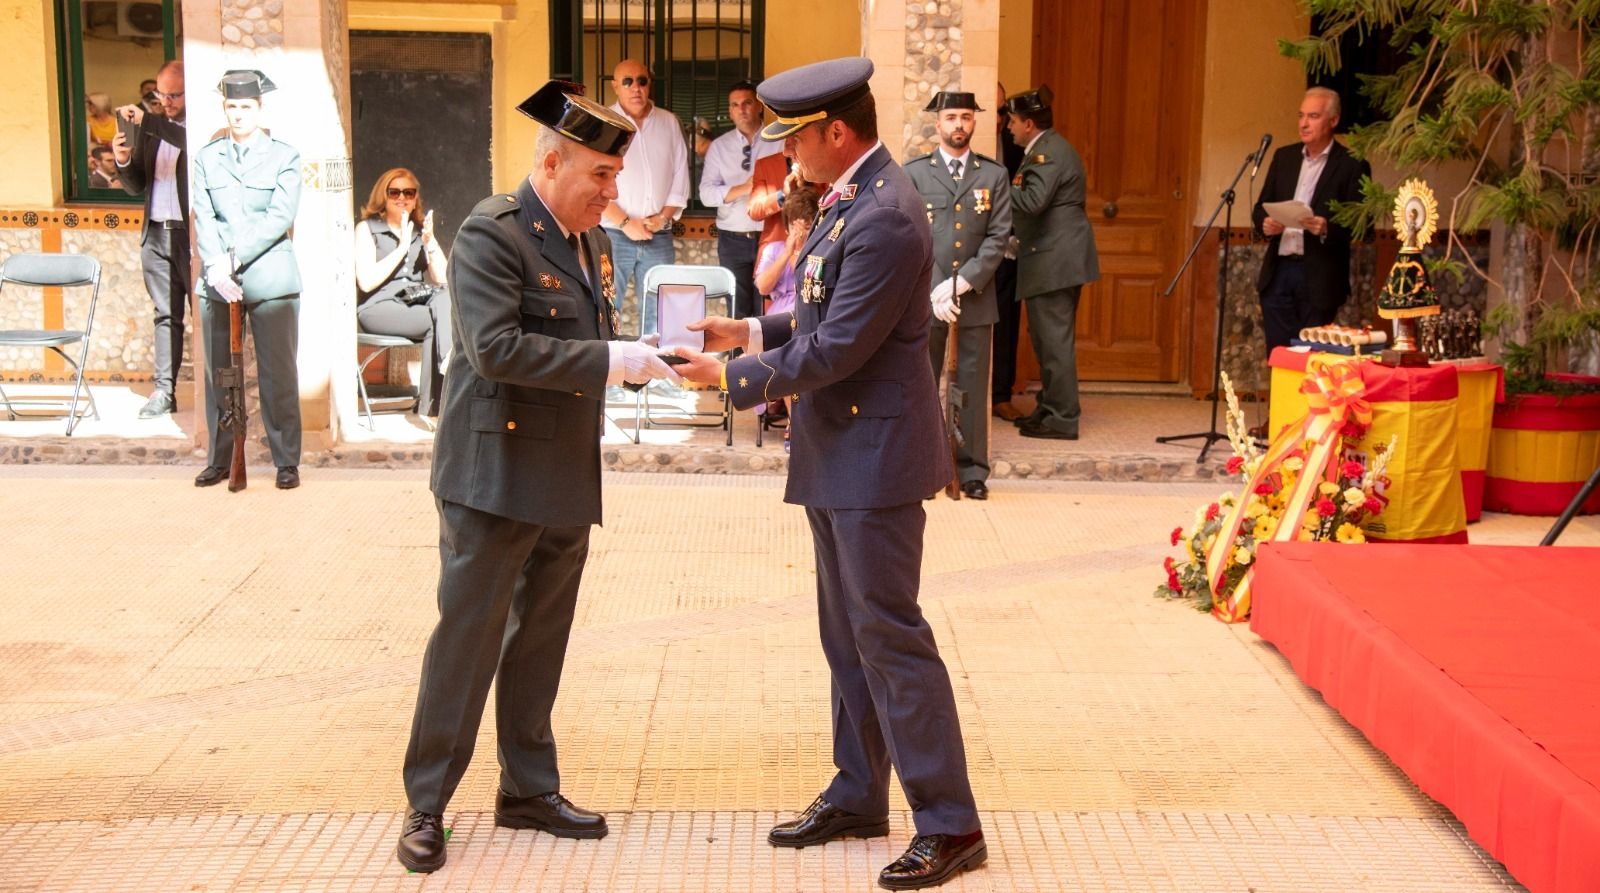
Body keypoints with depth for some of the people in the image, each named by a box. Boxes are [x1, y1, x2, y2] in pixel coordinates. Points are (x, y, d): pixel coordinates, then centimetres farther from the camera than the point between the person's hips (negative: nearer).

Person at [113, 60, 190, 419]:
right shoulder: (153, 127, 13)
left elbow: (192, 144, -29)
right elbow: (136, 186, 15)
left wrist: (147, 121, -28)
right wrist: (123, 161, -5)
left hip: (190, 233, -6)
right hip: (156, 234, 6)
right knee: (166, 315, 9)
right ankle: (164, 391, 12)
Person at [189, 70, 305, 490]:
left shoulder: (284, 156, 4)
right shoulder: (206, 157, 12)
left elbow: (280, 217, -7)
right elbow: (203, 218, 2)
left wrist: (235, 257, -15)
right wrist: (216, 267, -14)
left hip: (270, 280, -2)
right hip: (217, 282, 3)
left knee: (278, 374, 0)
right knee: (218, 374, 6)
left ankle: (287, 461, 8)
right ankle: (219, 459, 16)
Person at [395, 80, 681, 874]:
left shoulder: (592, 240, 11)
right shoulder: (491, 233, -15)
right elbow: (496, 347, -25)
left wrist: (636, 356, -1)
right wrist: (606, 361, -26)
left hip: (567, 477, 8)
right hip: (496, 473, -8)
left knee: (541, 639, 15)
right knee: (467, 639, 0)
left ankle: (529, 789, 27)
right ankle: (426, 805, 11)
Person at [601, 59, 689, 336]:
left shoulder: (668, 123, 10)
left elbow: (680, 178, 11)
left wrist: (663, 217, -3)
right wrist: (625, 222, -12)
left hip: (658, 237, 3)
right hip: (613, 236, -3)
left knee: (656, 312, 4)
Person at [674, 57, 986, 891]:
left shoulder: (884, 219, -21)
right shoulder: (849, 199, 10)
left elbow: (838, 347, -22)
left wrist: (733, 375, -14)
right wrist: (753, 330, 7)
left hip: (874, 455, -10)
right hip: (838, 453, 10)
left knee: (888, 634, -5)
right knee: (847, 632, 17)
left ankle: (949, 824, 5)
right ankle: (858, 795, 30)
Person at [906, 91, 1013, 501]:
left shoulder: (994, 175, 7)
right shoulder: (914, 173, 4)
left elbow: (999, 236, 0)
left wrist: (963, 282, -11)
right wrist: (934, 291, -11)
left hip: (976, 297, 1)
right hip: (926, 296, -1)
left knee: (972, 386, 4)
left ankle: (972, 470, 10)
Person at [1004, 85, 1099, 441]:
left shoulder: (1046, 152, -15)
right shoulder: (1055, 147, 19)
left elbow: (1032, 201, -27)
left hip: (1053, 260, -11)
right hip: (1062, 257, 11)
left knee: (1054, 340, -7)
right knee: (1049, 338, 17)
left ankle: (1062, 418, -4)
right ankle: (1051, 408, 25)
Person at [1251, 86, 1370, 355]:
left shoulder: (1352, 165, -3)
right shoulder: (1284, 157, 13)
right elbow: (1260, 207, 15)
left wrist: (1327, 229, -24)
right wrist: (1265, 223, -7)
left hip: (1319, 278, -4)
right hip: (1278, 272, 4)